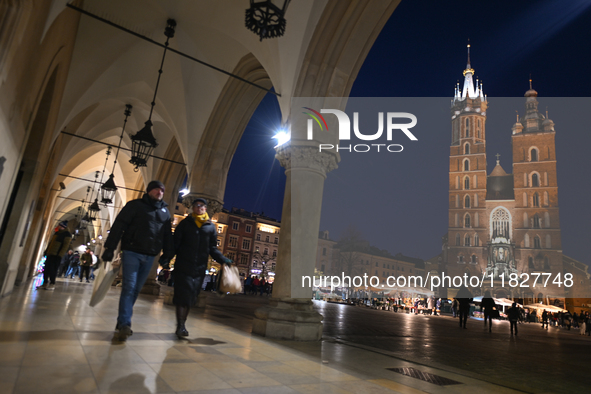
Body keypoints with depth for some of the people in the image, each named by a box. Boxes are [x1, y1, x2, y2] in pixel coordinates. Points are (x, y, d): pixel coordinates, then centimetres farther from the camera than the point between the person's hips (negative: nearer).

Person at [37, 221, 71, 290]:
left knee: (52, 270, -7)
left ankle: (52, 284, -1)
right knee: (46, 269, 8)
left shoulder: (67, 234, -7)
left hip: (56, 255, -8)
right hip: (50, 254, 8)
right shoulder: (57, 233, 20)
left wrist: (60, 255, -20)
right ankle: (45, 284, 15)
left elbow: (66, 246, -14)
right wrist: (46, 251, 18)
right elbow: (51, 242, 25)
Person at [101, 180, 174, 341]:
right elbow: (118, 225, -5)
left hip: (149, 257, 4)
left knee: (136, 289, 9)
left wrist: (167, 254, 11)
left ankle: (122, 322, 19)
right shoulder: (135, 205, 1)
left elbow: (168, 235, 16)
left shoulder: (165, 211, 13)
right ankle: (124, 324, -8)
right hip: (132, 252, -4)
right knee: (129, 287, -10)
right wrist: (110, 247, -11)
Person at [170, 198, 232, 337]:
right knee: (183, 295, -7)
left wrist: (224, 260, -2)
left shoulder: (211, 226, 11)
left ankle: (181, 326, 19)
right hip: (183, 266, -2)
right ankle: (180, 326, 0)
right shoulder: (185, 223, 7)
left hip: (199, 268, 2)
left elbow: (213, 248, 10)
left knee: (191, 298, 7)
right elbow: (175, 243, 4)